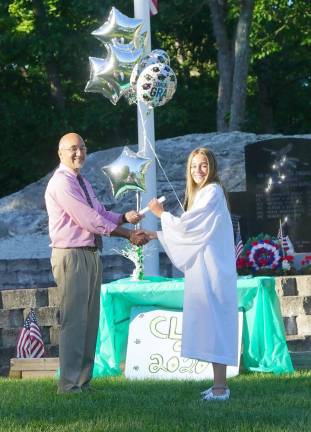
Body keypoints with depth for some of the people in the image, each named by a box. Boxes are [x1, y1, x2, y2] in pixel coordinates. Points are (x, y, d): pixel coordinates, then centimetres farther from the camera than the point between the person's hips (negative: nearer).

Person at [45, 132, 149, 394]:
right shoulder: (62, 183, -14)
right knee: (74, 321, -9)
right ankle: (69, 384, -5)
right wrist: (129, 235, -11)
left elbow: (100, 214, 18)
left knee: (90, 321, 11)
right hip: (71, 256, -10)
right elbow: (91, 220, -17)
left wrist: (125, 217, 0)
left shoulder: (83, 183, 18)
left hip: (91, 255, 10)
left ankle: (83, 380, 18)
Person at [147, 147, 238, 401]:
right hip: (203, 269, 10)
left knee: (213, 322, -10)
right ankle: (220, 384, 12)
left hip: (211, 270, -10)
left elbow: (185, 225, -14)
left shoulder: (212, 192, -11)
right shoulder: (202, 193, 18)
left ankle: (220, 387, -11)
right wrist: (157, 235, 23)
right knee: (211, 324, 9)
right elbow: (191, 231, 22)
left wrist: (161, 213, 2)